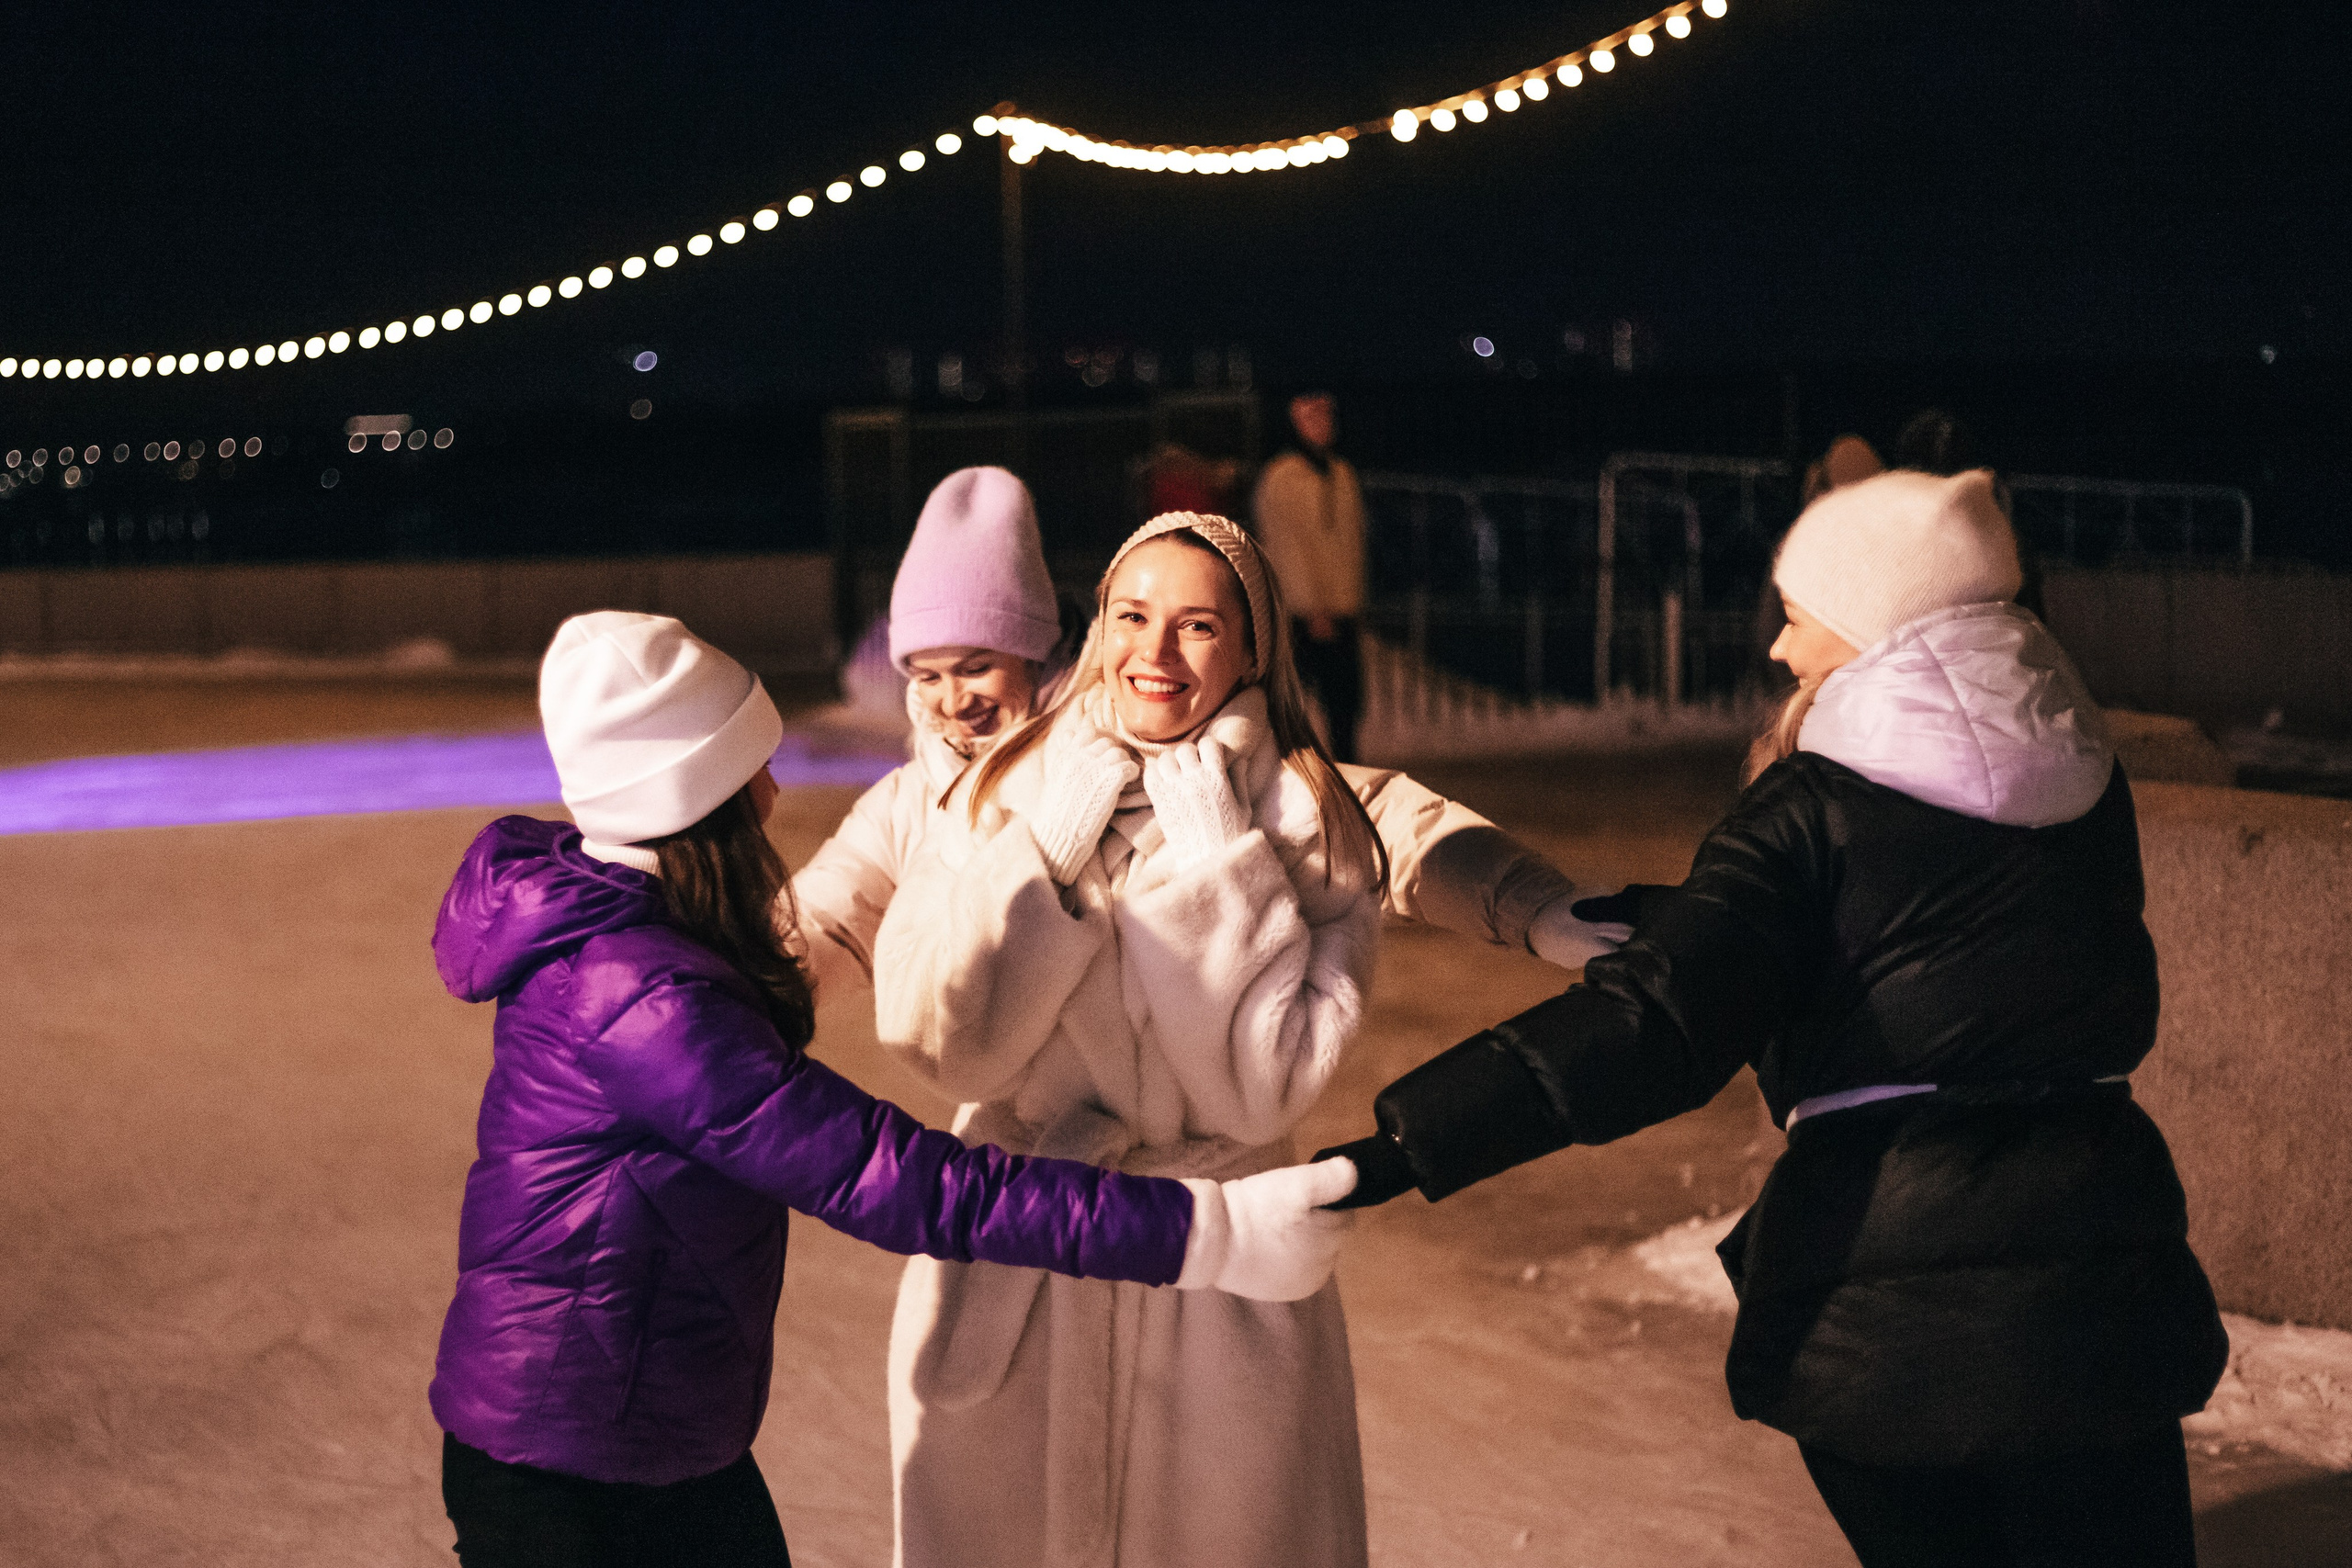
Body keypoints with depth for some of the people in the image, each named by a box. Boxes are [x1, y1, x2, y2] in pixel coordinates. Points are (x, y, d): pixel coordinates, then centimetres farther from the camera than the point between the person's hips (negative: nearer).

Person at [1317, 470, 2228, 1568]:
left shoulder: (1814, 810, -10)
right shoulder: (2086, 781, 7)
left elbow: (1657, 1026, -21)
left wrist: (1407, 1145, -23)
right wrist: (1666, 918, 20)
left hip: (1886, 1307, -4)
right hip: (2100, 1277, 4)